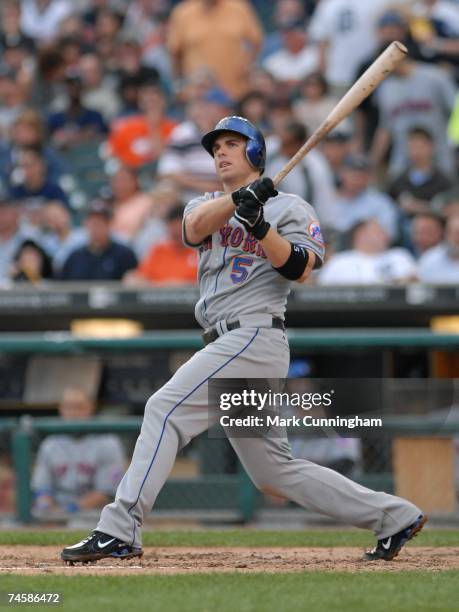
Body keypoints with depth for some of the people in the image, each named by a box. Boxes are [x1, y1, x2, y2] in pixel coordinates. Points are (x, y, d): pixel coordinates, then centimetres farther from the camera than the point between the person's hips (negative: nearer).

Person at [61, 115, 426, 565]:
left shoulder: (289, 207, 4)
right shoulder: (205, 204, 22)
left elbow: (300, 269, -12)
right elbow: (196, 227, -4)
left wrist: (259, 224, -24)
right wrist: (238, 199, -22)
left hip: (255, 336, -8)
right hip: (227, 343, 8)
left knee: (164, 410, -19)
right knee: (274, 472, 8)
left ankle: (119, 532, -24)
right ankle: (394, 517, 14)